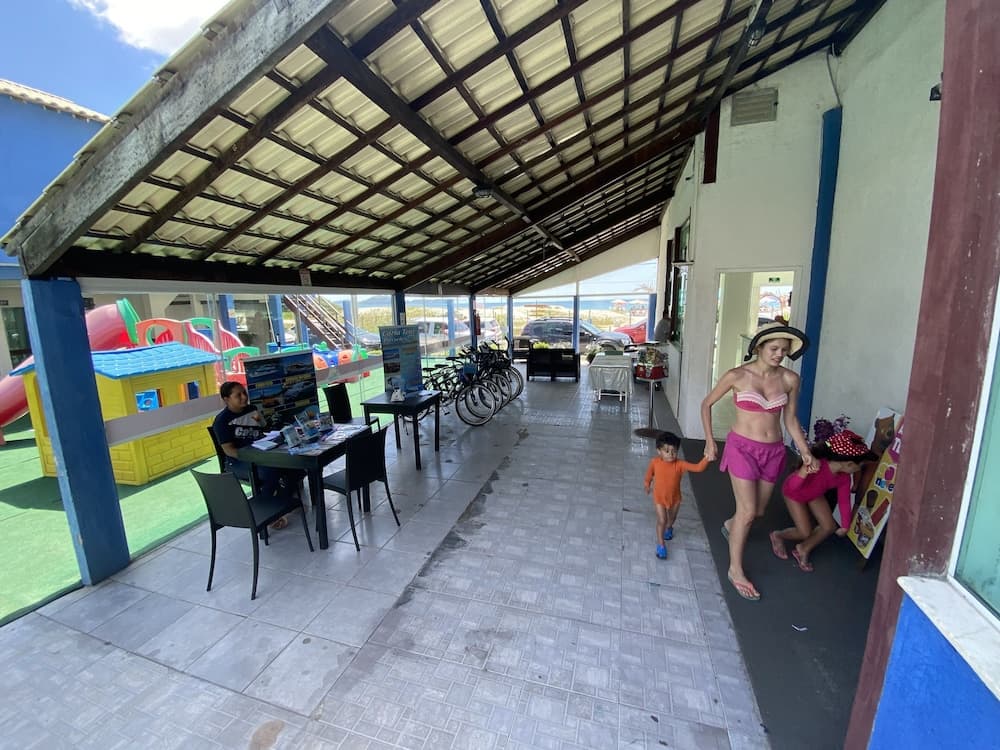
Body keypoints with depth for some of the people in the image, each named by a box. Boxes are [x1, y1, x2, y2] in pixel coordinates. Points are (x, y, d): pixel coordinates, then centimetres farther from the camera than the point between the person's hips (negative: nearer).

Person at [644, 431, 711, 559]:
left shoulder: (680, 464, -26)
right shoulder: (655, 462, -23)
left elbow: (698, 467, -36)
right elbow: (649, 473, -2)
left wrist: (706, 458, -54)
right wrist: (647, 485, 13)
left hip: (675, 498, 2)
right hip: (659, 498, -2)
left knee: (672, 518, 25)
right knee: (661, 521, -4)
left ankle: (668, 528, 60)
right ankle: (660, 545, 17)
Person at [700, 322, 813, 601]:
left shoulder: (790, 379, -2)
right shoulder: (737, 376, -12)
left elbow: (790, 420, 8)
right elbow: (707, 403, -2)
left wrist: (805, 452, 1)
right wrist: (710, 440, -3)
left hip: (773, 450, 4)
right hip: (742, 447, -4)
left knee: (759, 510, 17)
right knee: (748, 511, -3)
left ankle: (731, 525, 51)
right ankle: (735, 570, 16)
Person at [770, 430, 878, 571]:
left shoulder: (845, 477, -18)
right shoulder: (816, 465, -42)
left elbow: (844, 501, -4)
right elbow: (792, 487, -42)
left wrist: (845, 526, 5)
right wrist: (804, 472, -62)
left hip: (815, 495, 7)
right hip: (794, 493, -7)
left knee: (829, 527, 0)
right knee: (805, 533, -7)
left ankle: (803, 549, 22)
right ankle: (778, 536, 23)